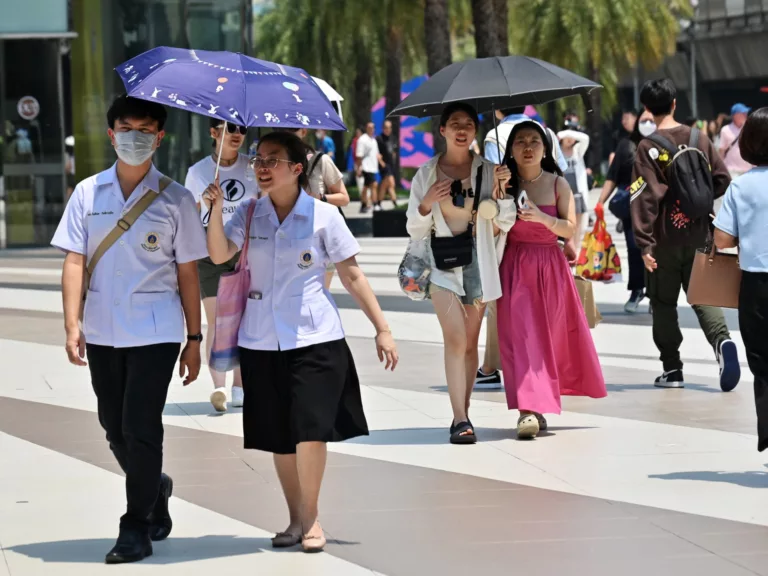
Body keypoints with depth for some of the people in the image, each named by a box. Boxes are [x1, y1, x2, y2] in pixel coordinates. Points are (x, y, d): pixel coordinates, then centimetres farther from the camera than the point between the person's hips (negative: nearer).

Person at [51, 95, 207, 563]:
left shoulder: (174, 198, -1)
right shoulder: (88, 193, 4)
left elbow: (188, 273, 2)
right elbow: (75, 261, 3)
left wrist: (194, 339, 2)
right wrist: (72, 326, -6)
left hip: (156, 331, -3)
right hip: (103, 332, 3)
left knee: (141, 428, -7)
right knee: (115, 428, 11)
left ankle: (137, 528, 4)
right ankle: (155, 490, 38)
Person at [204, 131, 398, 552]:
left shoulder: (323, 215, -1)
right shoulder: (248, 215, 6)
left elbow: (351, 275, 2)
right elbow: (218, 254, -9)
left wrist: (382, 329, 0)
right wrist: (216, 209, -22)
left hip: (313, 338, -3)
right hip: (261, 341, 3)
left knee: (310, 428, -12)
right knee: (278, 435, 6)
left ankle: (310, 518, -1)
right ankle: (296, 519, 17)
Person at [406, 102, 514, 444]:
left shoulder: (487, 170, 4)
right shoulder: (426, 174, 5)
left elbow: (506, 223, 3)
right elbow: (415, 230, 8)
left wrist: (499, 190, -13)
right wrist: (426, 204, -11)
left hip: (477, 261, 1)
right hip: (442, 264, -1)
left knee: (470, 342, 6)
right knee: (455, 338, -14)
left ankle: (462, 414, 15)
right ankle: (460, 419, -18)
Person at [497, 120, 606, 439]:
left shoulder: (558, 184, 2)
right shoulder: (505, 184, 3)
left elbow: (570, 229, -5)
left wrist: (541, 217, -20)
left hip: (550, 267, 1)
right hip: (515, 268, -1)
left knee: (550, 336, 5)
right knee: (521, 335, -11)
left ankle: (538, 407, 17)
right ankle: (530, 410, -18)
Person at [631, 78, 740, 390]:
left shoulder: (648, 148, -10)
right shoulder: (700, 139, 1)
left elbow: (644, 197, -16)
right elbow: (722, 180, 2)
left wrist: (644, 243, -17)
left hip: (665, 237, -3)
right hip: (698, 234, 3)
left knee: (664, 302, 10)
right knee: (701, 294, 9)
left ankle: (672, 369, 12)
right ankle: (722, 340, -19)